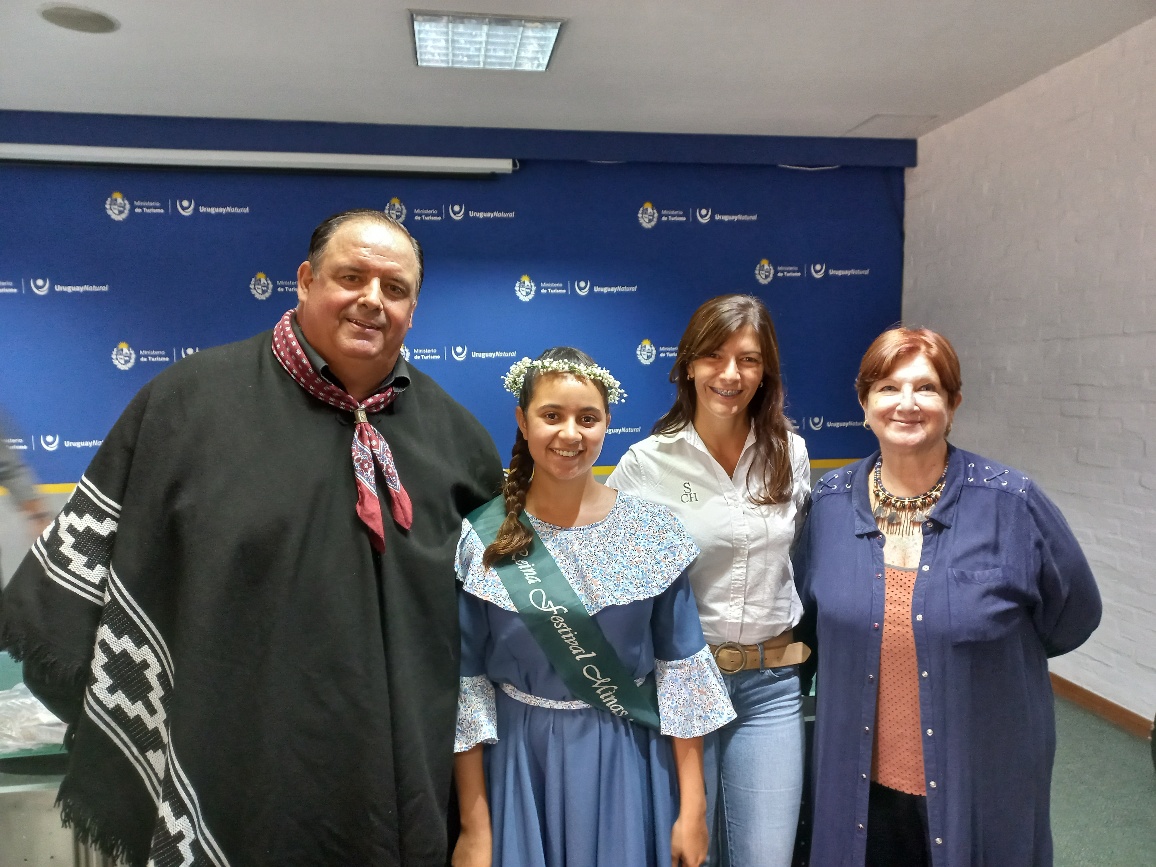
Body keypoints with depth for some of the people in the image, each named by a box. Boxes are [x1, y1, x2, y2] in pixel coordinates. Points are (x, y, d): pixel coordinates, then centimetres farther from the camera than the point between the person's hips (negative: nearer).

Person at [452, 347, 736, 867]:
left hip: (630, 766, 1)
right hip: (519, 766, 0)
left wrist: (692, 807, -2)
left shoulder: (651, 530, -7)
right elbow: (465, 684, -6)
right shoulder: (481, 538, -9)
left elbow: (680, 668, -3)